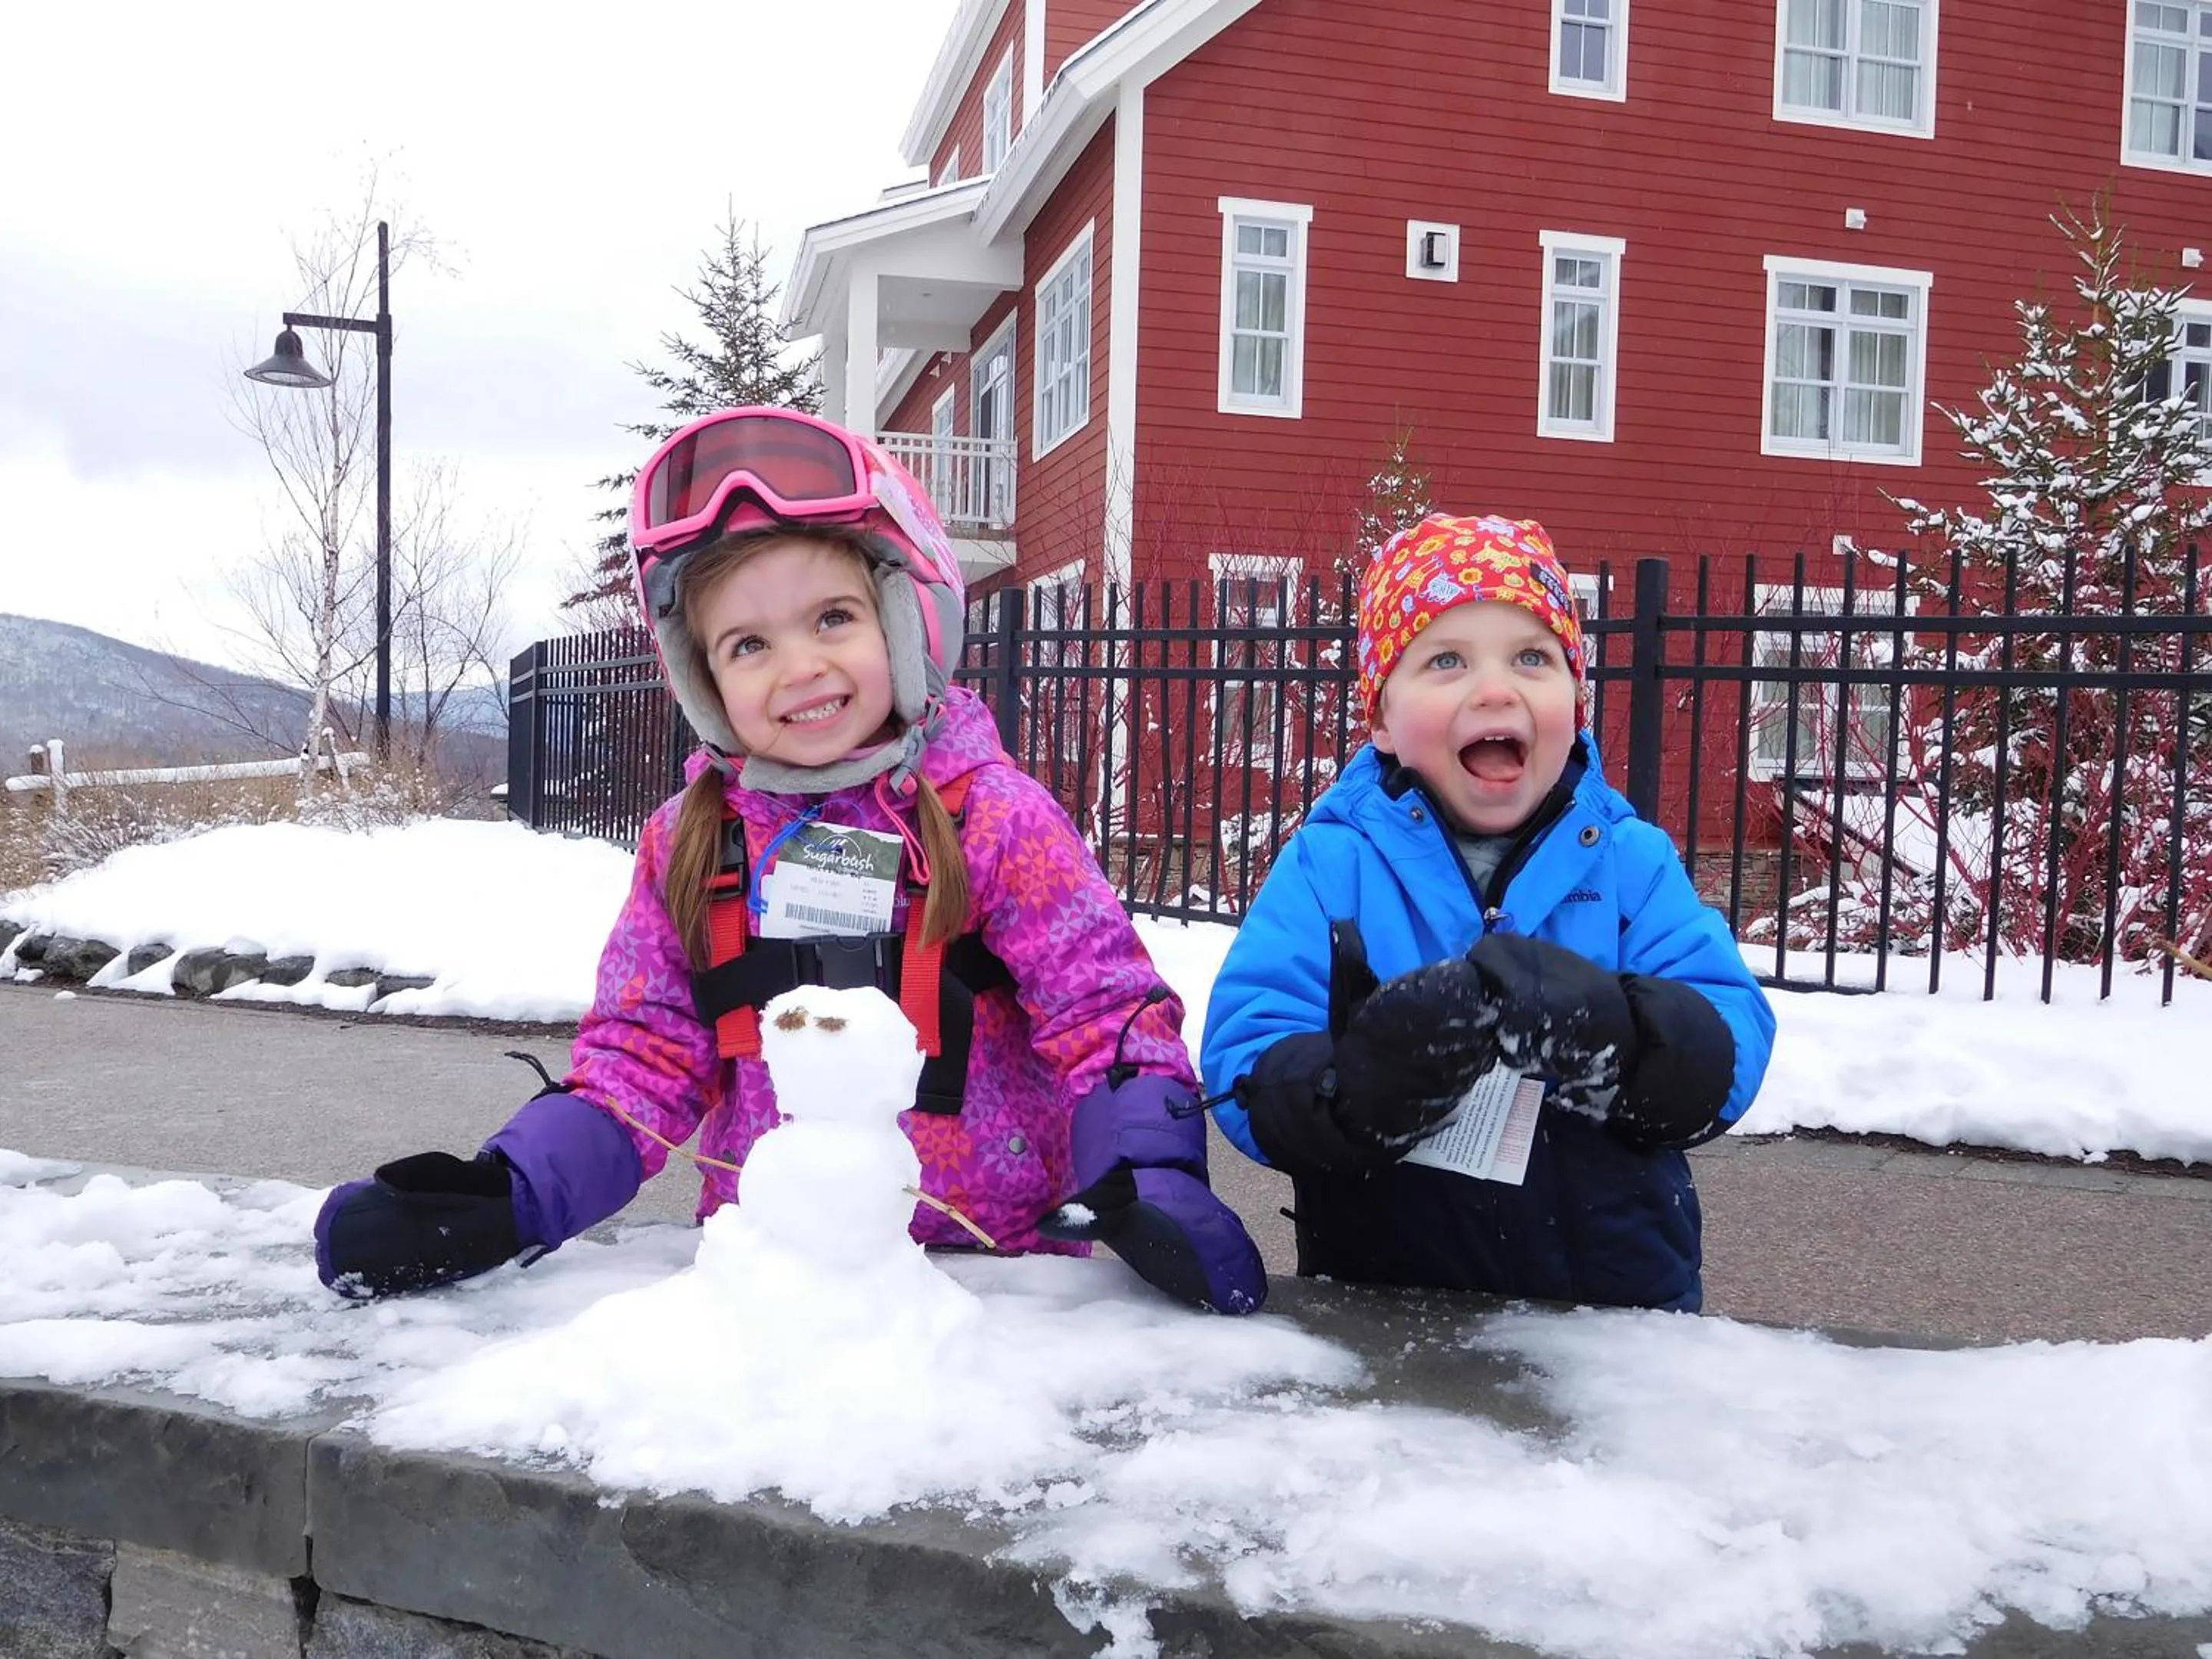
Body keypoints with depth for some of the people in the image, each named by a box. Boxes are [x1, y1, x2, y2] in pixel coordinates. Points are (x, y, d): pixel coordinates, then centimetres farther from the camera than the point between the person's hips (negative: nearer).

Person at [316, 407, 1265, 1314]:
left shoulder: (995, 821, -3)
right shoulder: (687, 845, 7)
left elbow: (1110, 1022, -3)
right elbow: (642, 1054, 9)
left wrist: (1152, 1191, -20)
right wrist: (503, 1201, -5)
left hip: (992, 1274, -2)